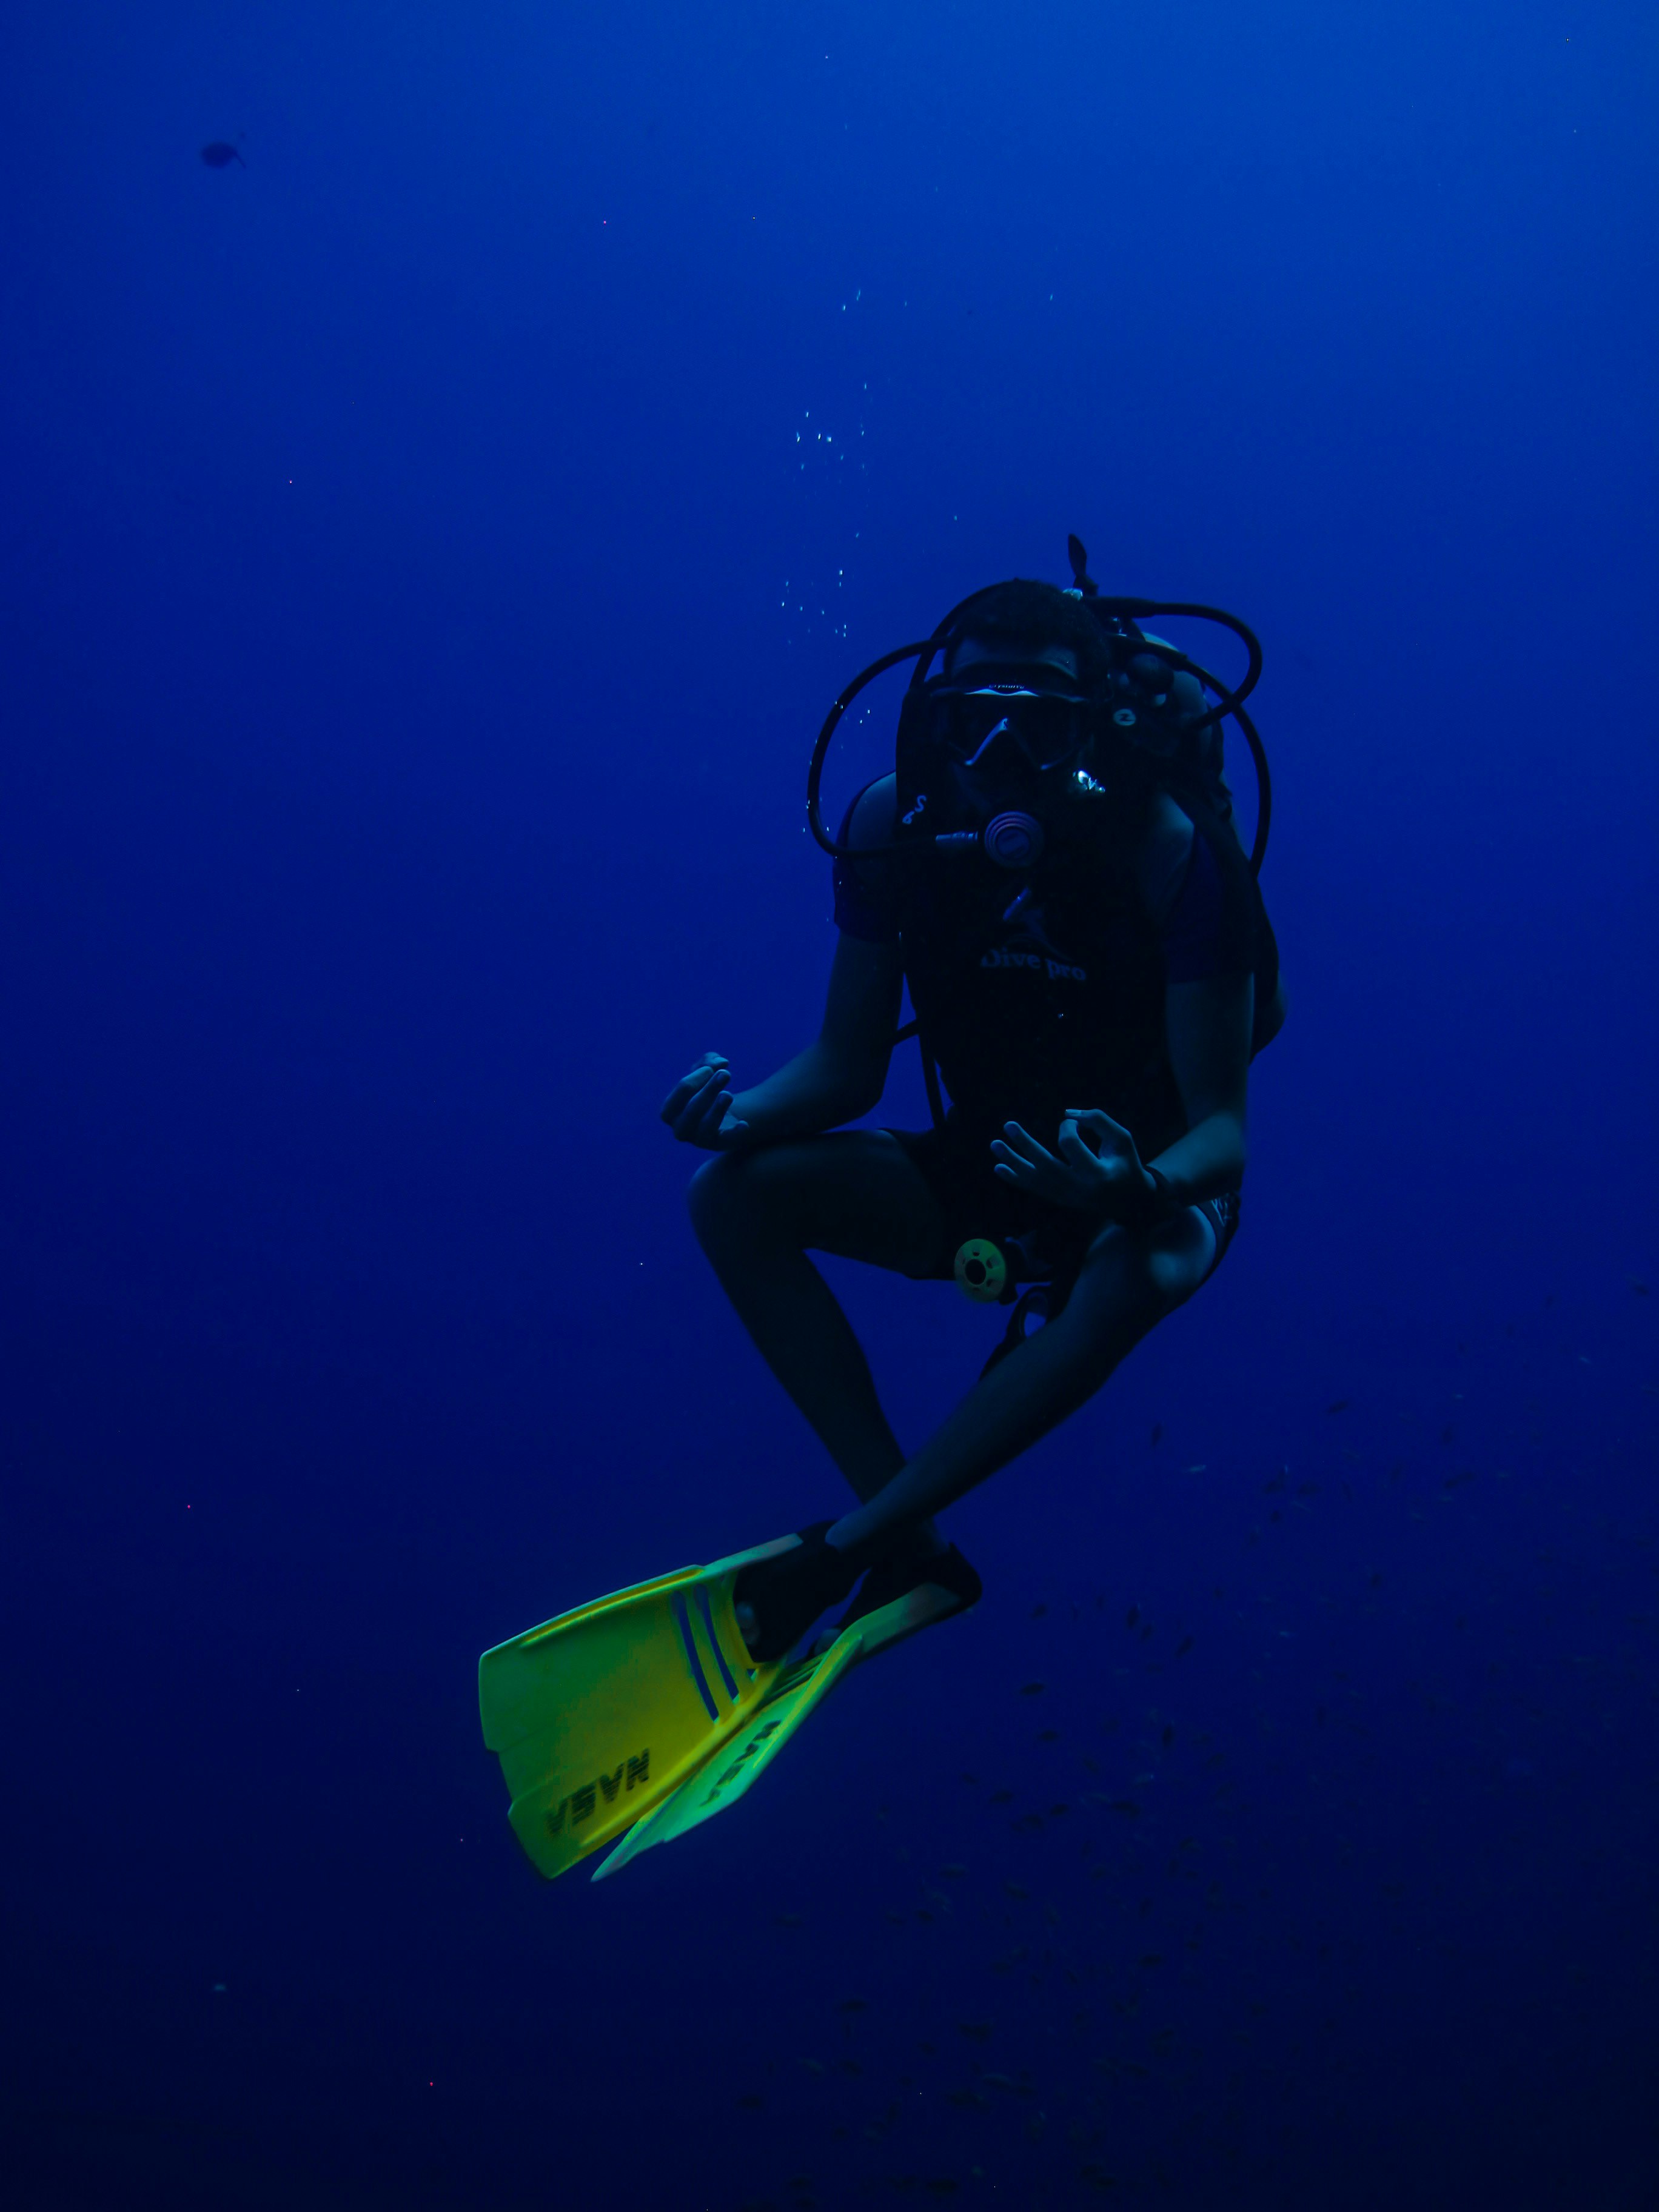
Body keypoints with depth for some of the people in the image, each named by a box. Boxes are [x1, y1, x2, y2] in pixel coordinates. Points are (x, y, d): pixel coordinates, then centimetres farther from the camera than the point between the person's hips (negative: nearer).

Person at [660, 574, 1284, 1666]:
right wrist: (743, 1115, -25)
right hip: (988, 1168, 5)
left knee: (1130, 1273, -39)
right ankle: (911, 1543, -17)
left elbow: (1222, 1128, -25)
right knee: (734, 1197, -15)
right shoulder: (897, 821, -13)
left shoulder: (1170, 848, -25)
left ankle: (846, 1546, -27)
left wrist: (1139, 1188, -47)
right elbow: (849, 1065, -4)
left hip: (1153, 1191, -4)